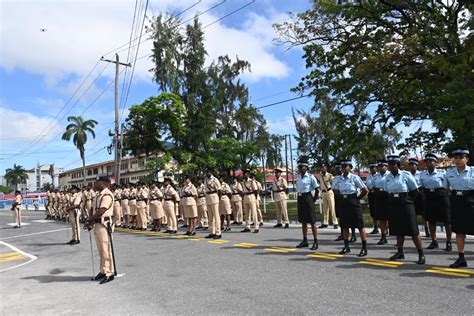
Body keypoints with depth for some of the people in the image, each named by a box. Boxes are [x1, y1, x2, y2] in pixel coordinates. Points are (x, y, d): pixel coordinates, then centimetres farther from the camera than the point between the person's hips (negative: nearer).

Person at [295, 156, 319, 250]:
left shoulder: (311, 177, -10)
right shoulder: (298, 177, 9)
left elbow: (317, 189, -8)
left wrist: (313, 200, -5)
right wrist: (300, 197, 10)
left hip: (308, 198, -7)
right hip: (300, 199, 7)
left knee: (312, 221, -2)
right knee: (303, 220, 13)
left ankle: (315, 242, 6)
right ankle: (305, 240, 24)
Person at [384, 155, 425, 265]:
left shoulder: (406, 175, -8)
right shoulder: (387, 177, 7)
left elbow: (415, 190, -2)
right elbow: (386, 191, 18)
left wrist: (407, 200, 2)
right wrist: (392, 200, 10)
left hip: (405, 205, -5)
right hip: (393, 205, 5)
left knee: (413, 230, -4)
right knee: (398, 230, 13)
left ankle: (421, 254, 4)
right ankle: (400, 252, 23)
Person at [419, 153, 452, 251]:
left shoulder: (442, 173, -5)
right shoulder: (422, 174, 7)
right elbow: (421, 187, 13)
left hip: (441, 196, -4)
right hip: (429, 197, 4)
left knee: (446, 220, 2)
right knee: (431, 220, 8)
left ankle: (448, 242, 13)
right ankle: (434, 241, 20)